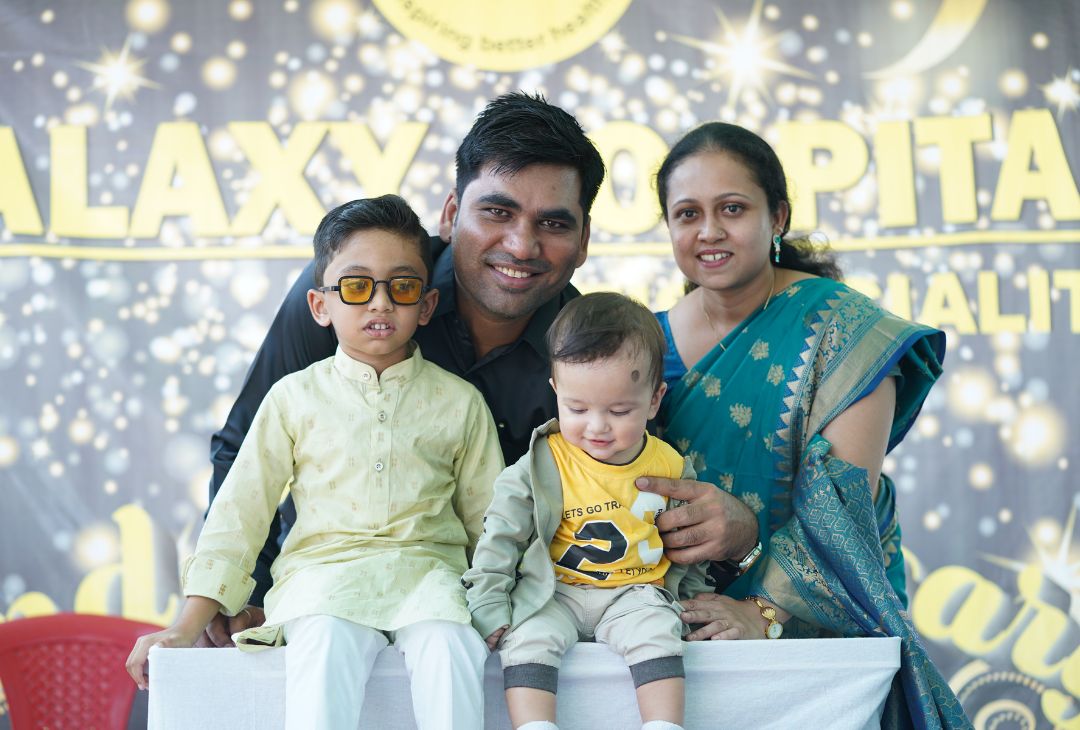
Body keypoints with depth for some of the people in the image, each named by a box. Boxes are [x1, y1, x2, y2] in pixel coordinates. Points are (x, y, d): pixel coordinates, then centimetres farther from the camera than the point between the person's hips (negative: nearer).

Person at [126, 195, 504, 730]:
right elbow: (239, 510, 9)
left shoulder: (459, 402, 12)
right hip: (323, 567, -1)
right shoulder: (297, 396, 10)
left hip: (424, 569, 1)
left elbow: (490, 522, 16)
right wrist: (188, 627, 3)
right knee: (328, 644, -35)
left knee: (447, 645, -33)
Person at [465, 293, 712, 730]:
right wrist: (488, 606, -9)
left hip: (636, 592, 1)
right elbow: (501, 537, -4)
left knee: (656, 631, -27)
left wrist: (696, 597, 16)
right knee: (527, 636, -26)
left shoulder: (669, 468, 0)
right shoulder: (540, 467, -7)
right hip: (553, 592, 0)